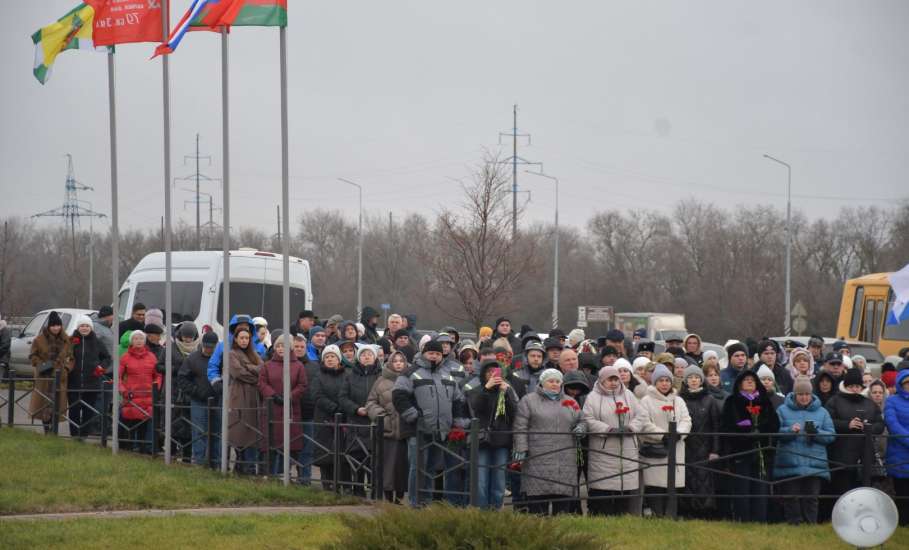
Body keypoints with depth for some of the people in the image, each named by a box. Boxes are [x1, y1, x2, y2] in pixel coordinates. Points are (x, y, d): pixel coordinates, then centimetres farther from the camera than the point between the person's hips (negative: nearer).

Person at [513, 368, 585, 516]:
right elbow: (520, 428, 2)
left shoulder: (571, 402, 20)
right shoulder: (529, 401, 8)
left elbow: (581, 421, 27)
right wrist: (521, 449, -8)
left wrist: (580, 428, 4)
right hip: (538, 460, -4)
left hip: (566, 462, 4)